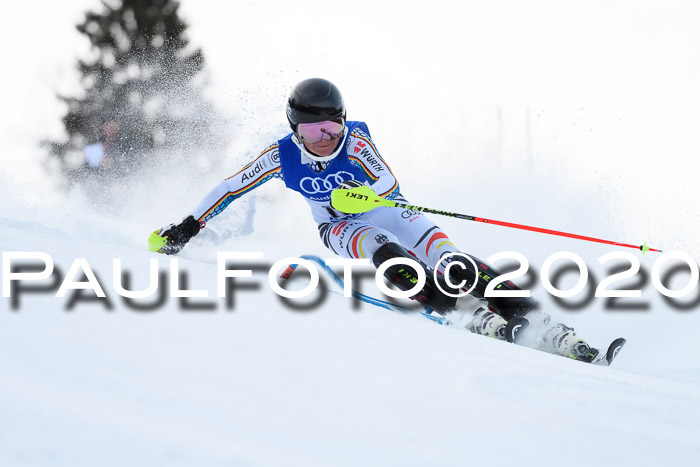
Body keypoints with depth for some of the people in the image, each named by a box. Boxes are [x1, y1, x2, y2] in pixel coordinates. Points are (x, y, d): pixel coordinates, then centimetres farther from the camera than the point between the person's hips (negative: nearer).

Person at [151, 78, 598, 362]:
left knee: (451, 262, -26)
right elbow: (231, 187, -4)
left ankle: (548, 328, -34)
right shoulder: (283, 155, -16)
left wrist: (362, 193, -49)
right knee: (381, 248, -36)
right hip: (340, 229, 1)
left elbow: (390, 183, -27)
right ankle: (473, 317, -46)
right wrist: (189, 226, -4)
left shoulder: (355, 139, -20)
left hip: (385, 208, -1)